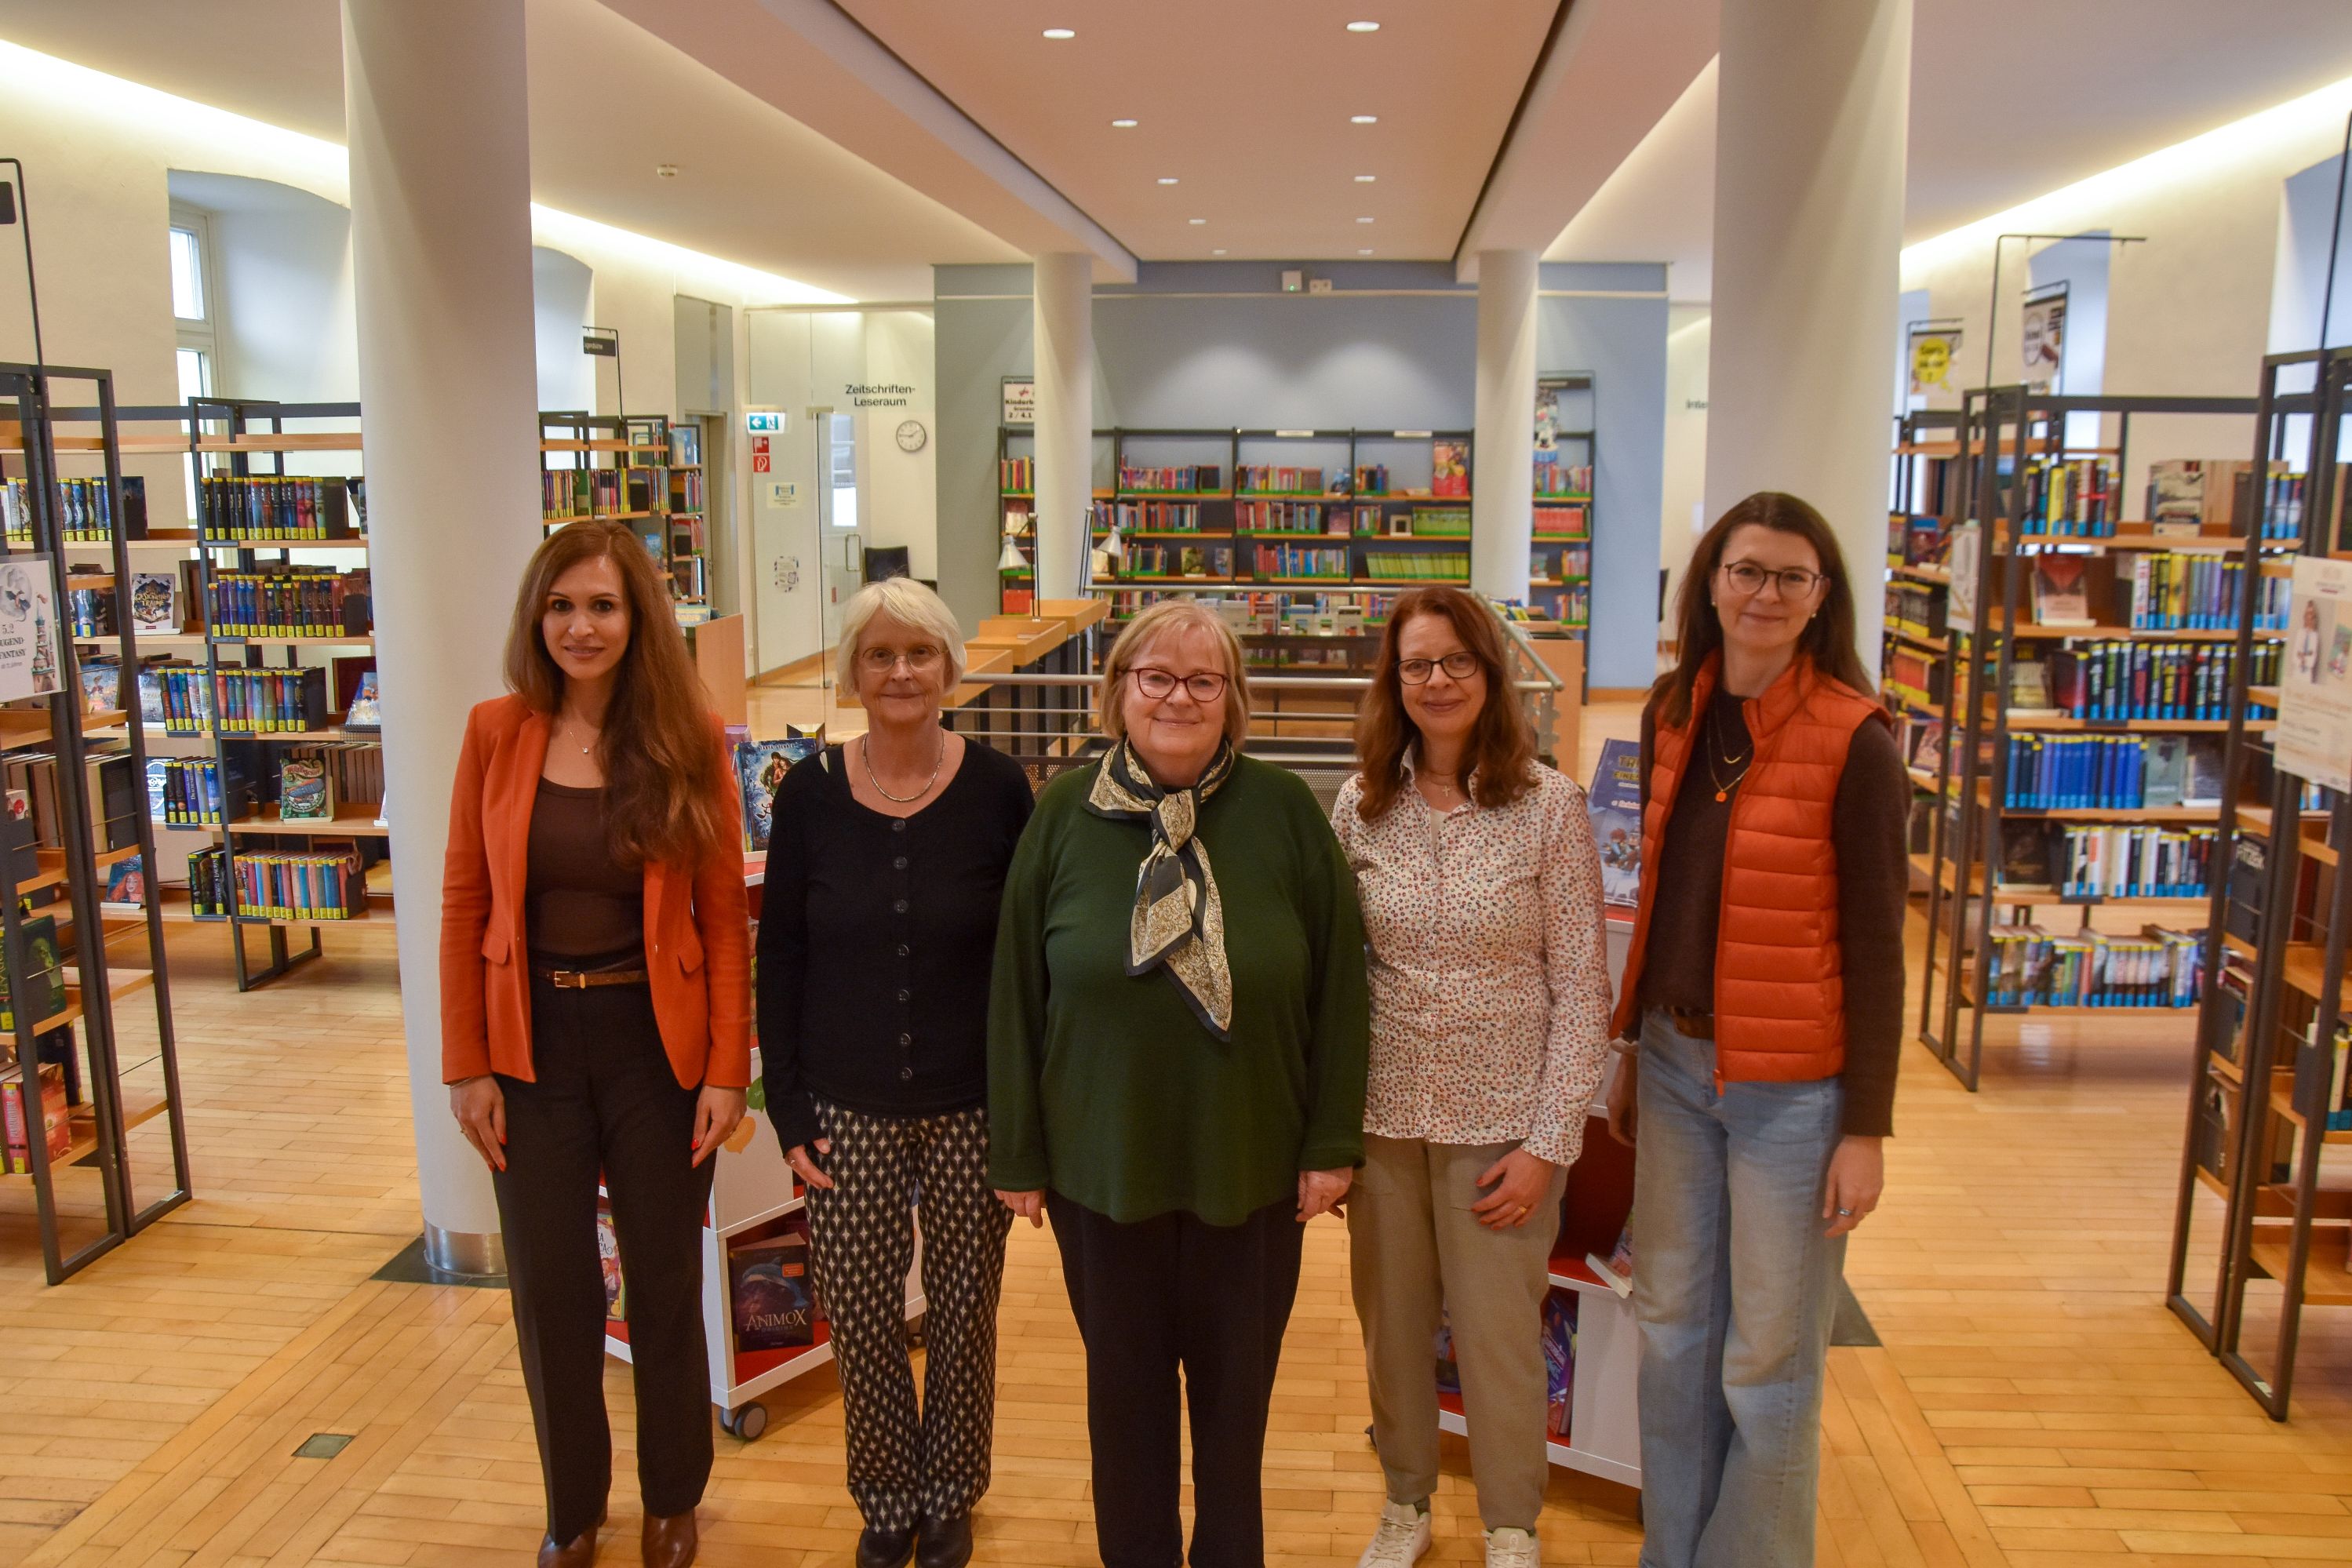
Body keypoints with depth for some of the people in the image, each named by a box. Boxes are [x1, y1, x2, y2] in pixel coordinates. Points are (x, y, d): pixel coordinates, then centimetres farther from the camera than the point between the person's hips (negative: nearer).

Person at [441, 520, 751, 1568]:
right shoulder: (497, 733, -2)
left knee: (665, 1284, 12)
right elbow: (465, 905, 0)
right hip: (534, 1044, 1)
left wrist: (727, 1071, -8)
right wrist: (465, 1066, -3)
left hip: (656, 1043, -1)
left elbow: (725, 917, -5)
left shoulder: (690, 740, -6)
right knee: (550, 1291, 12)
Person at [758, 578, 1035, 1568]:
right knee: (860, 1321, 7)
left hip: (973, 1112, -1)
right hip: (849, 1113, 1)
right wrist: (788, 1112, -2)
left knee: (963, 1315, 11)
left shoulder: (997, 789, -6)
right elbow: (779, 959, 2)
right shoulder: (810, 794, -3)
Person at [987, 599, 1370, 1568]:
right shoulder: (1065, 814, -5)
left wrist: (1332, 1143, -4)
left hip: (1251, 1167, 0)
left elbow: (1337, 982, -4)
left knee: (1236, 1391, 16)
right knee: (1125, 1387, 17)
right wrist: (1017, 1152, 0)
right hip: (1102, 1167, 1)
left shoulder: (1285, 813, -7)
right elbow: (1015, 993, -2)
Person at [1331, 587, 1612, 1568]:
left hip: (1499, 1119, -2)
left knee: (1499, 1334, 8)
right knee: (1391, 1324, 16)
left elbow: (1582, 989, -7)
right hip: (1383, 1111, 3)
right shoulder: (1359, 806, 0)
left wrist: (1549, 1142, -10)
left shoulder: (1549, 805, -8)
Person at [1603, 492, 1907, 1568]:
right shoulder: (1675, 717, 4)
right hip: (1677, 1065, 5)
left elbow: (1874, 944, -11)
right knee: (1670, 1330, 16)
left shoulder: (1853, 742, -12)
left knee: (1767, 1362, 8)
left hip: (1793, 1084, -5)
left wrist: (1868, 1127, -11)